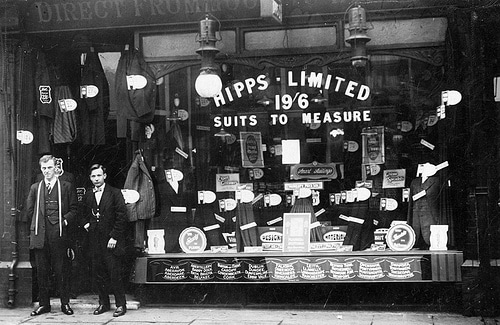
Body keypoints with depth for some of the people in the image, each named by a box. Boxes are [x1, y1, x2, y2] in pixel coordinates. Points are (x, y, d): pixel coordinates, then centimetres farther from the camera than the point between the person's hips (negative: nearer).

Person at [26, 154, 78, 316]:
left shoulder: (67, 187, 7)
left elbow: (74, 209, 5)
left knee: (61, 271, 0)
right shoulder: (35, 188, 15)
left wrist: (65, 220, -8)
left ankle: (65, 303, 8)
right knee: (42, 271, 5)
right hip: (40, 235, 3)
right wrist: (38, 224, 5)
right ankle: (44, 304, 13)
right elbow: (30, 210, 15)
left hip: (59, 235, -2)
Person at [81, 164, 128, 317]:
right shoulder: (88, 196, 12)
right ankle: (103, 303, 19)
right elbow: (84, 214, 27)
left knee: (115, 274, -5)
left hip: (111, 241, -5)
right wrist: (85, 223, 6)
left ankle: (121, 304, 4)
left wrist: (114, 237, -12)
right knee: (98, 274, 8)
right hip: (95, 241, 5)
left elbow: (121, 216, -7)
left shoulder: (115, 193, -3)